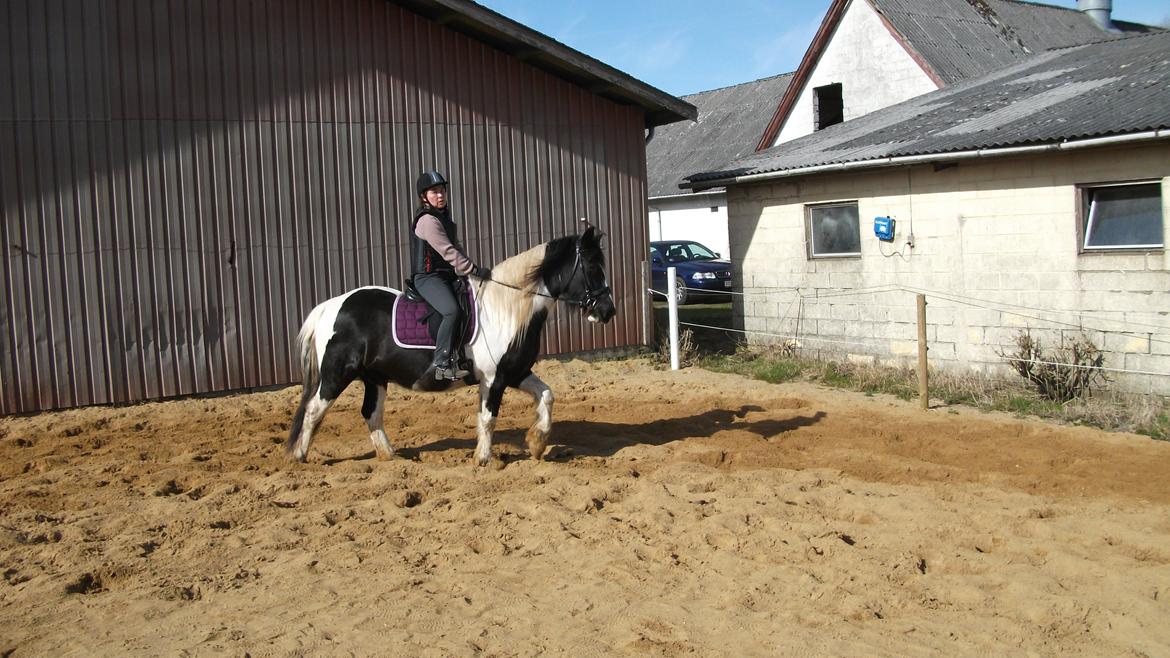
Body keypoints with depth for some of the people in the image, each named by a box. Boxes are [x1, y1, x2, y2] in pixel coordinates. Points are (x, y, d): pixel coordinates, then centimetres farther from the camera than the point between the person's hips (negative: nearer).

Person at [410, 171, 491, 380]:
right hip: (428, 278, -10)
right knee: (453, 311, -30)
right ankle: (441, 365, -25)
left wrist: (471, 268, 8)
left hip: (447, 276, 10)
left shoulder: (445, 216, 15)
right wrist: (475, 270, -24)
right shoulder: (427, 220, -15)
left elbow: (456, 248, 20)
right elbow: (448, 252, -22)